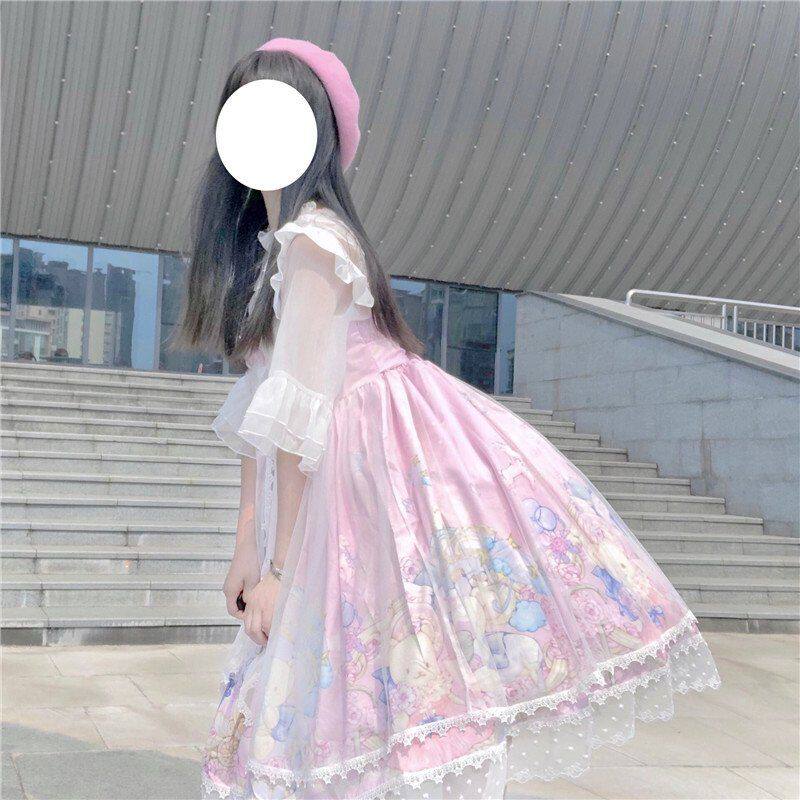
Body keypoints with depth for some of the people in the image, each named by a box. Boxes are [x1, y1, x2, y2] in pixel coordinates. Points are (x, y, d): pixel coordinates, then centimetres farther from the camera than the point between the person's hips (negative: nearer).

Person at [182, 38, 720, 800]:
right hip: (346, 475, 8)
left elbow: (299, 415, -18)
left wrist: (280, 569, -15)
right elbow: (257, 407, 12)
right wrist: (247, 543, 10)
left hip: (398, 456, -8)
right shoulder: (262, 245, 13)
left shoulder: (311, 239, -15)